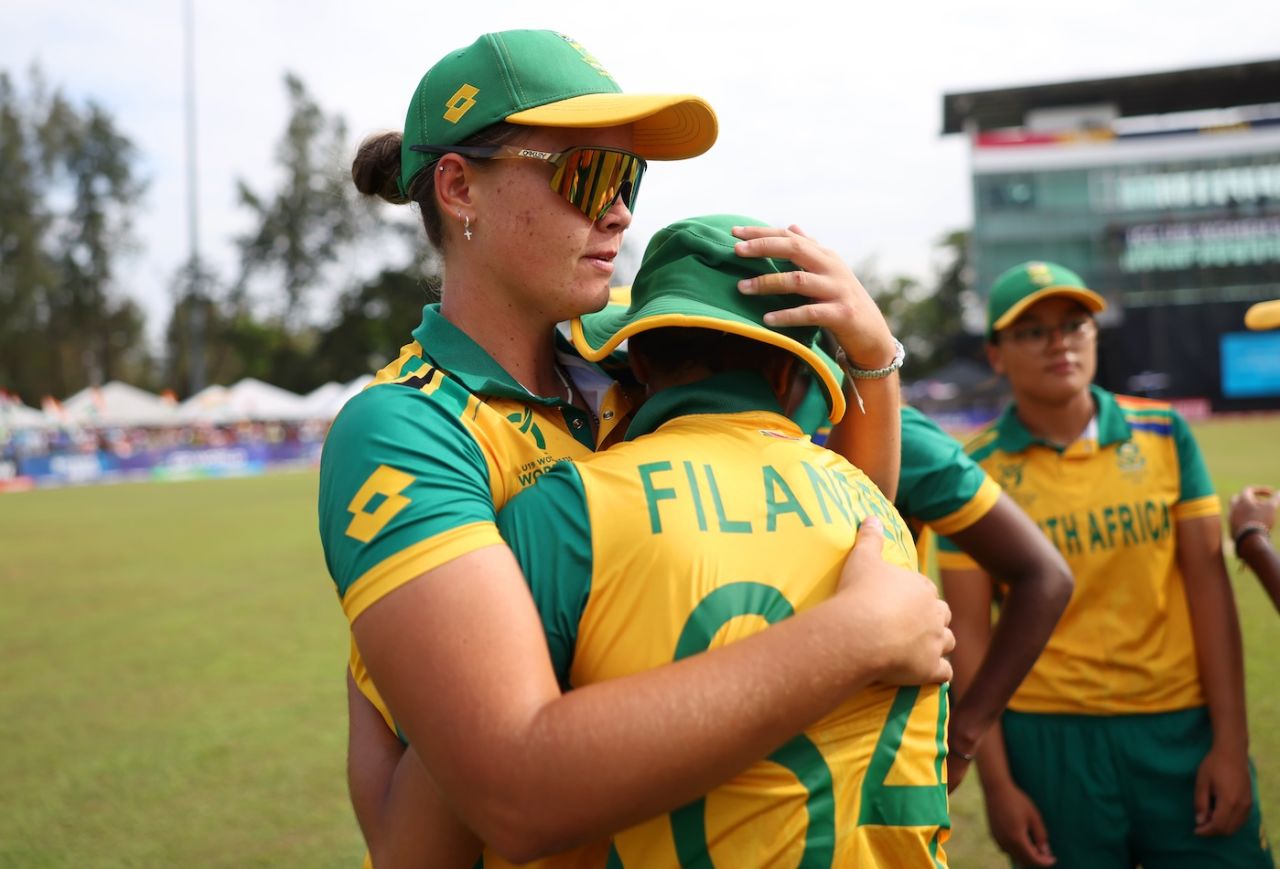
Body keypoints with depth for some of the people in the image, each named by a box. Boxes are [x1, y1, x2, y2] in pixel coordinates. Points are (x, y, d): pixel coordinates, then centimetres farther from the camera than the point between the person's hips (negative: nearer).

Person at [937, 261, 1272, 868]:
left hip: (1185, 725, 2)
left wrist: (1231, 742, -5)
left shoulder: (1163, 435, 2)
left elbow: (1207, 585, 0)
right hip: (1050, 737, -1)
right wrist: (996, 781, -7)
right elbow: (969, 632, -5)